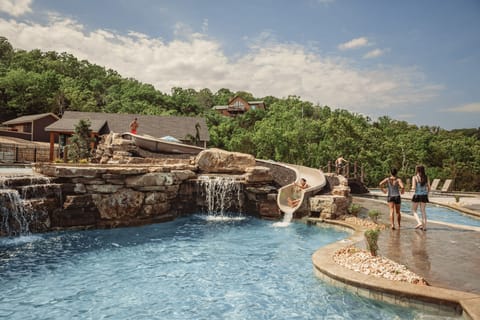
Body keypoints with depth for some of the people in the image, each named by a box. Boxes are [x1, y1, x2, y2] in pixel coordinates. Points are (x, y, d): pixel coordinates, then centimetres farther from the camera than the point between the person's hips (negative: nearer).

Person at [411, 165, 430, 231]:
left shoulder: (415, 177, -9)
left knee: (414, 210, 11)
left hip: (417, 195, -4)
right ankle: (424, 226, 11)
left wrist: (412, 189, 7)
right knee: (423, 211, 12)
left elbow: (413, 187, -15)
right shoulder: (426, 177, 3)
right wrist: (427, 194, 19)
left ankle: (419, 222, -7)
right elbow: (429, 187, 4)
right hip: (424, 196, 4)